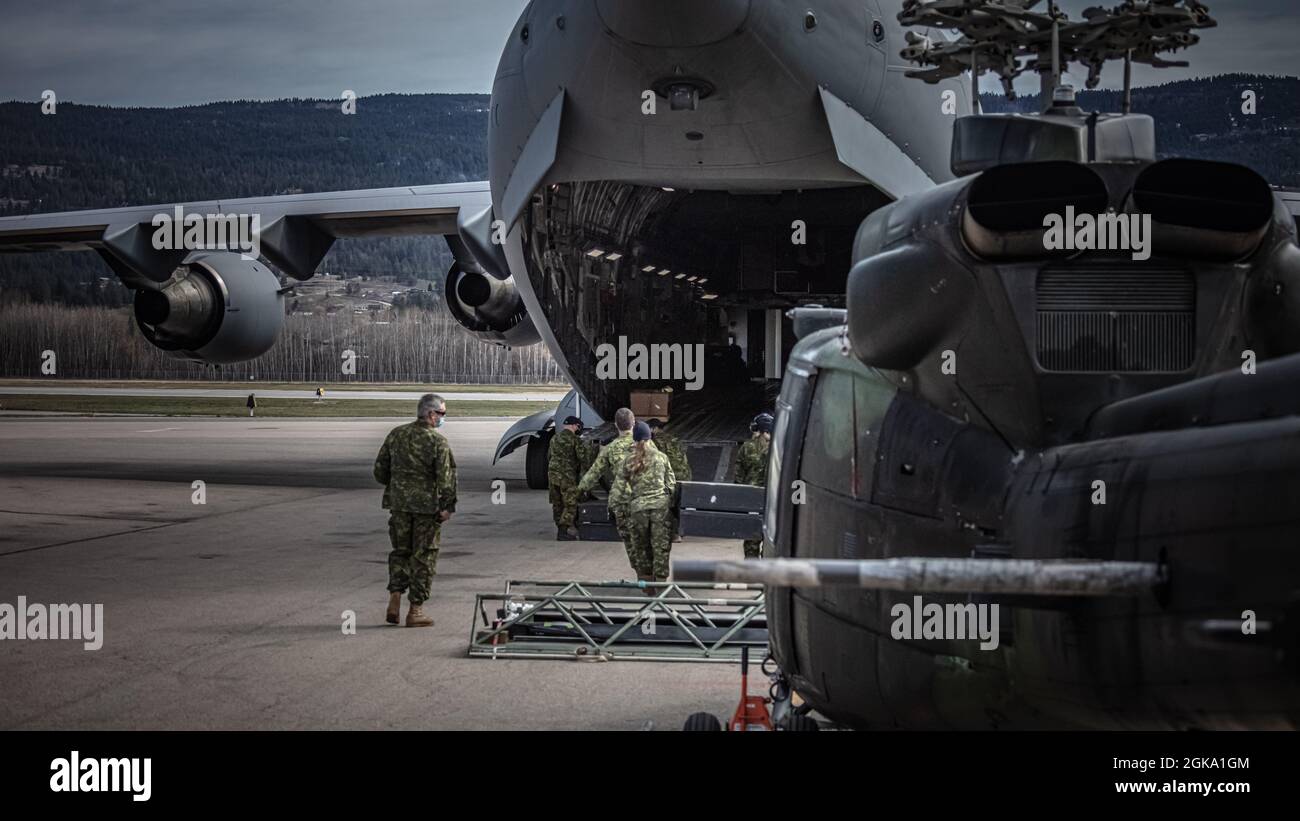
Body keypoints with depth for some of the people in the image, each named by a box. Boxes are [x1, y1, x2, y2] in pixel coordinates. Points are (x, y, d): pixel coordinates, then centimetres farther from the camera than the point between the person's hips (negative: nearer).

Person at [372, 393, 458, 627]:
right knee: (423, 556, 4)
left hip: (399, 503, 5)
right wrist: (448, 506, -9)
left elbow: (380, 470, 10)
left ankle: (394, 599, 4)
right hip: (427, 506, -4)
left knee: (400, 552, 18)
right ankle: (415, 610, 5)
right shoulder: (438, 442, -12)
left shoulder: (396, 435, 4)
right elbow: (446, 478, -16)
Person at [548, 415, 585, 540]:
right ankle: (563, 532, -8)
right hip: (567, 475, -7)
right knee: (570, 504, -2)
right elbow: (582, 457, -12)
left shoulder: (554, 438, 12)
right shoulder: (575, 439, -10)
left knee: (557, 504, 13)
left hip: (552, 474, 7)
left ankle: (560, 529, 19)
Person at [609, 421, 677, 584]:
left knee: (640, 547, 14)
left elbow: (619, 486, 3)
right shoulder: (662, 458, 5)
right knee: (661, 546, 3)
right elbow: (671, 484, 7)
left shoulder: (629, 461, 3)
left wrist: (617, 508, 11)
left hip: (638, 507, 0)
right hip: (661, 505, 0)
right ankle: (660, 578, 0)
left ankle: (645, 578, 17)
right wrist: (673, 505, 15)